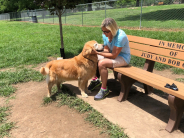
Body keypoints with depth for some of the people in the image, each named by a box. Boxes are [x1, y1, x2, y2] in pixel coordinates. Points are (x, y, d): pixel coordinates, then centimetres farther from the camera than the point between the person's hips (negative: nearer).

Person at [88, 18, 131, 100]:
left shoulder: (120, 36, -29)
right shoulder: (105, 35, -6)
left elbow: (114, 55, -28)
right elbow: (106, 50, 0)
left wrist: (98, 52, -29)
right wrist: (96, 51, -20)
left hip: (122, 57, -8)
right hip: (113, 54, 8)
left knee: (101, 63, -30)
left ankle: (104, 89, -14)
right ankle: (95, 79, 13)